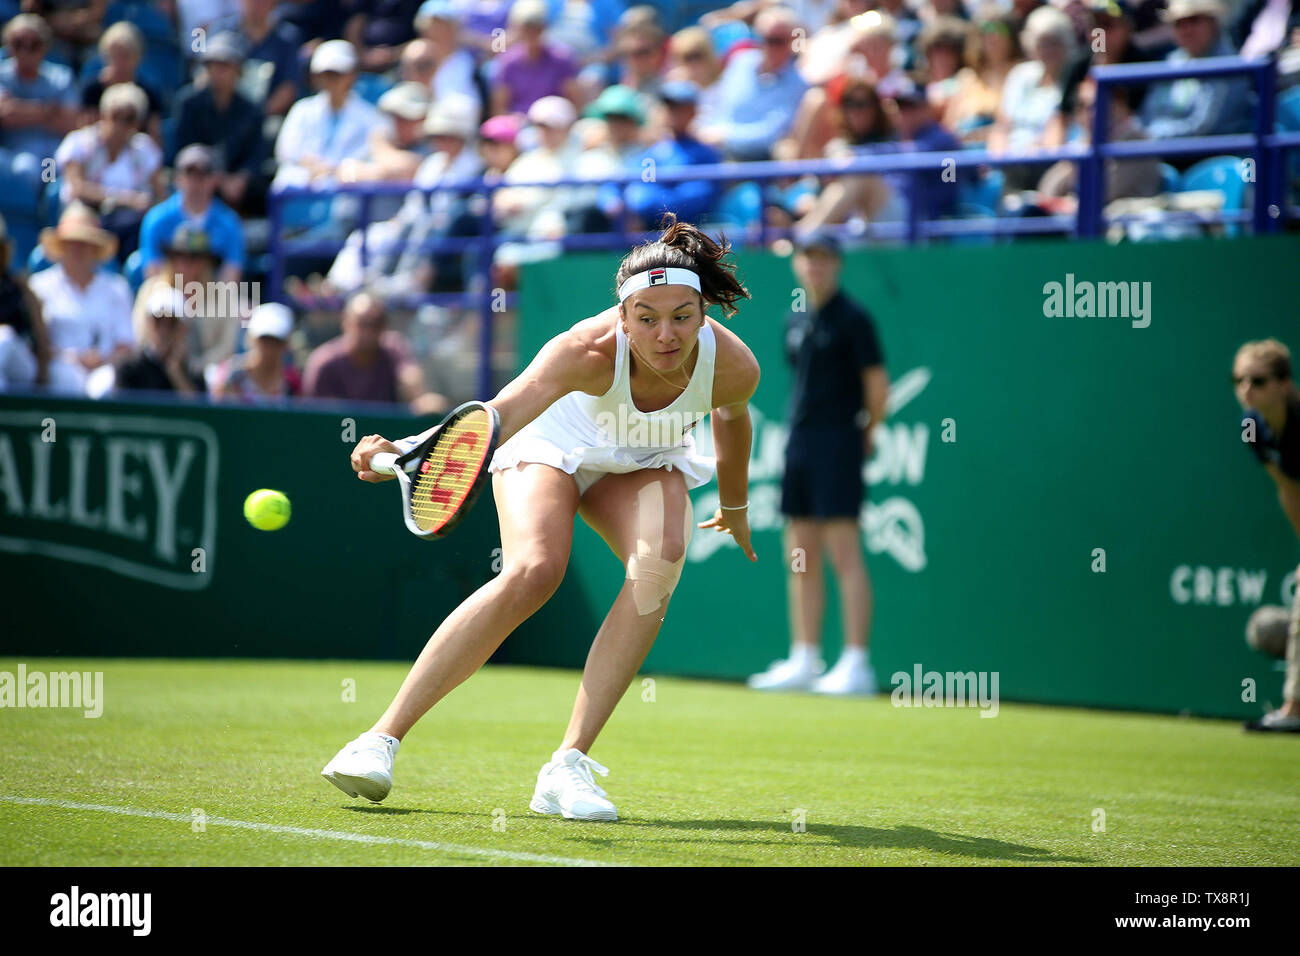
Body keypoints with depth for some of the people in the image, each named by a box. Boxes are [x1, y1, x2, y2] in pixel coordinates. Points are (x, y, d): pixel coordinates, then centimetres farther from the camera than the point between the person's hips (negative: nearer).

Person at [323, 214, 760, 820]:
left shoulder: (733, 366, -28)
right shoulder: (588, 351, -38)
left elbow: (731, 421, -2)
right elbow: (500, 414, -52)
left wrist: (734, 507, 16)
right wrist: (412, 452, -71)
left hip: (642, 465, 3)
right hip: (554, 444, -3)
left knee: (660, 563, -29)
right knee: (533, 571, -30)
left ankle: (567, 766, -25)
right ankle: (382, 738, -21)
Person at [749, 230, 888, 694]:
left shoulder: (852, 319, -7)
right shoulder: (795, 323, 15)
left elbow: (877, 387, -7)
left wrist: (864, 437, 1)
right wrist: (802, 430, 12)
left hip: (838, 446, -8)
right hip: (799, 446, 8)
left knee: (845, 555, -10)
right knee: (801, 560, 8)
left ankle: (856, 664, -11)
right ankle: (804, 660, 13)